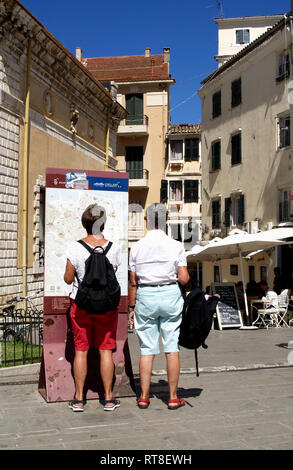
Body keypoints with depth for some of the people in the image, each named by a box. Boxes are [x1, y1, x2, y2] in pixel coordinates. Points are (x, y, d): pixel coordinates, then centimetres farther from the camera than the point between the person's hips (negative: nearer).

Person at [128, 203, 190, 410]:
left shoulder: (137, 247, 0)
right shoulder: (176, 246, -4)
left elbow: (133, 282, 3)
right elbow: (184, 278, -7)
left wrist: (132, 307, 11)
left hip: (145, 296, 1)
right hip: (170, 294, -1)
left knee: (147, 349, 8)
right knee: (172, 347, 5)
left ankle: (144, 396, 13)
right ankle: (173, 397, 11)